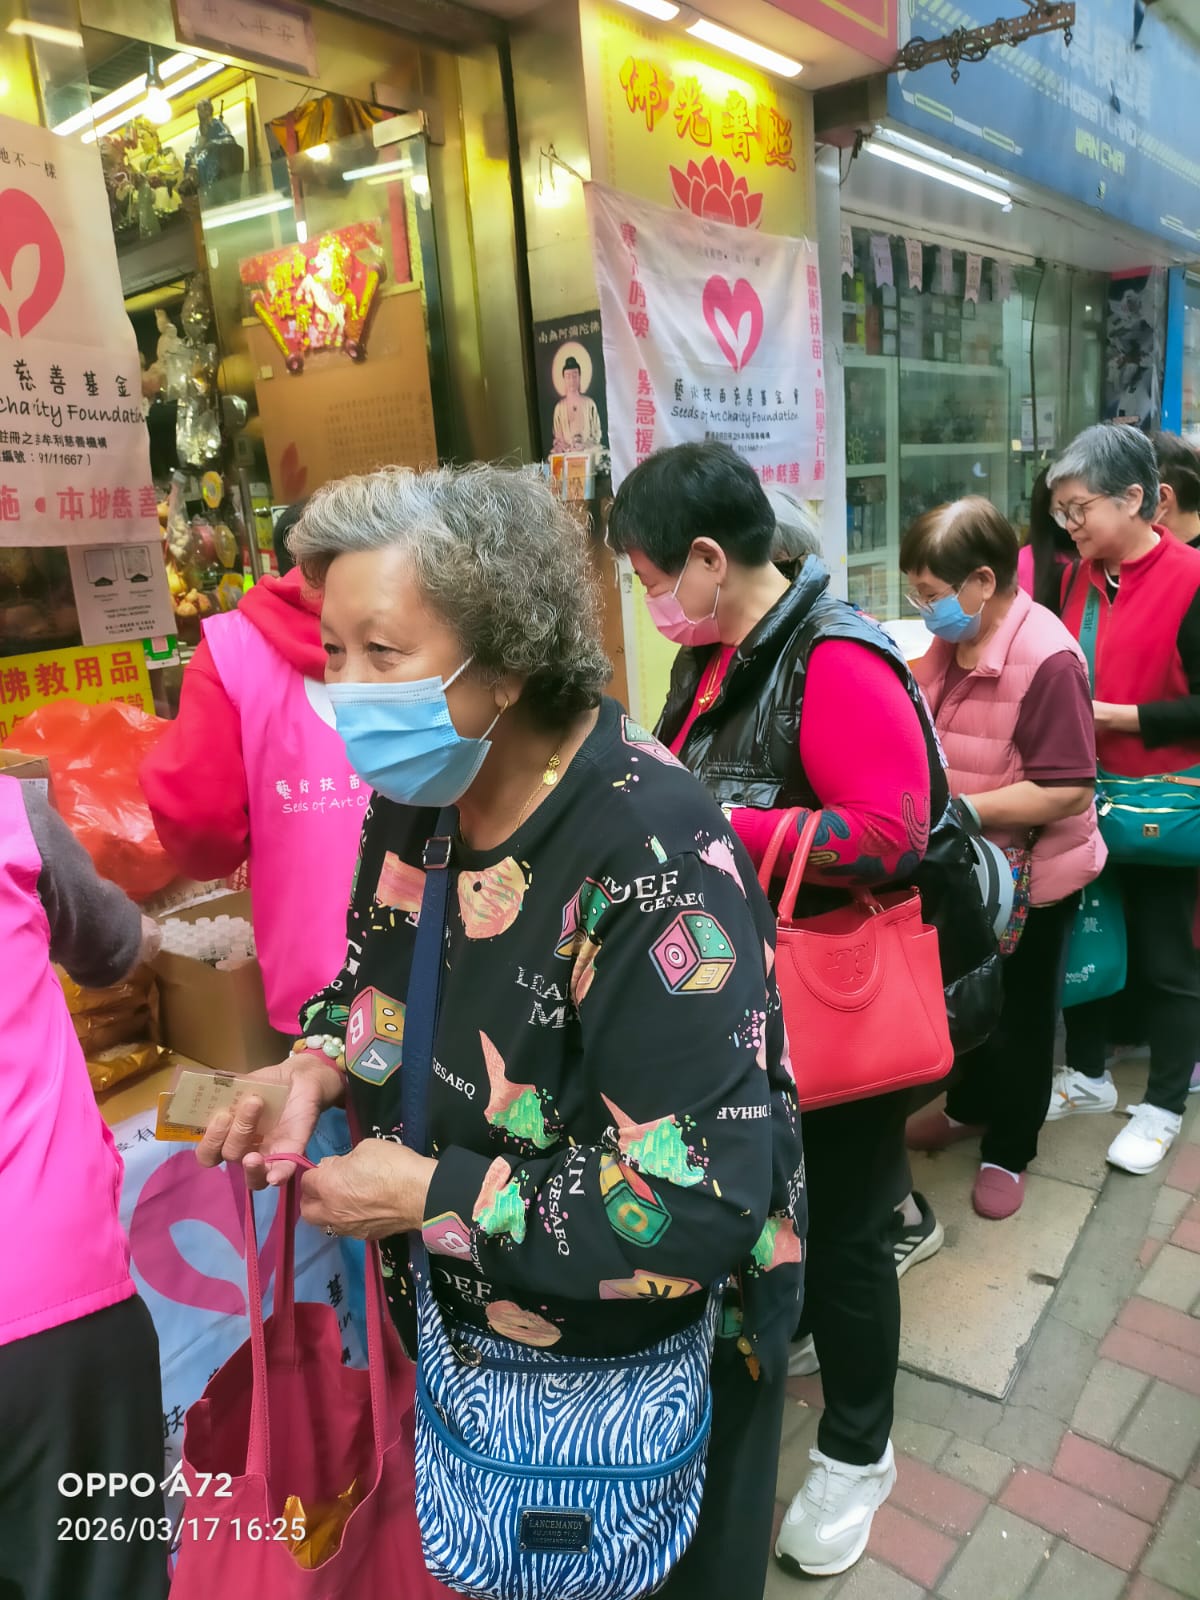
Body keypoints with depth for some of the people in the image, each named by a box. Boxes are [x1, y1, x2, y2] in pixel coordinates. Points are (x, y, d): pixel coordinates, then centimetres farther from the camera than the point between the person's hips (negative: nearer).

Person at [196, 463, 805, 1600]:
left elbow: (705, 1199, -33)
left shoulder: (651, 856, -33)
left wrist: (430, 1197, -27)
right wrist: (317, 1065, -12)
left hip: (645, 1362, -6)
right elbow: (380, 971, 9)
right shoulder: (417, 797, -8)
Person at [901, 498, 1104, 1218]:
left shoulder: (1046, 659, -28)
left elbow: (1068, 790, -30)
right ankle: (970, 1106, 49)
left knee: (1019, 1013, 13)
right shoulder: (952, 640, -4)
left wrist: (953, 809, -29)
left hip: (1032, 876, -7)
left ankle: (1009, 1151, 35)